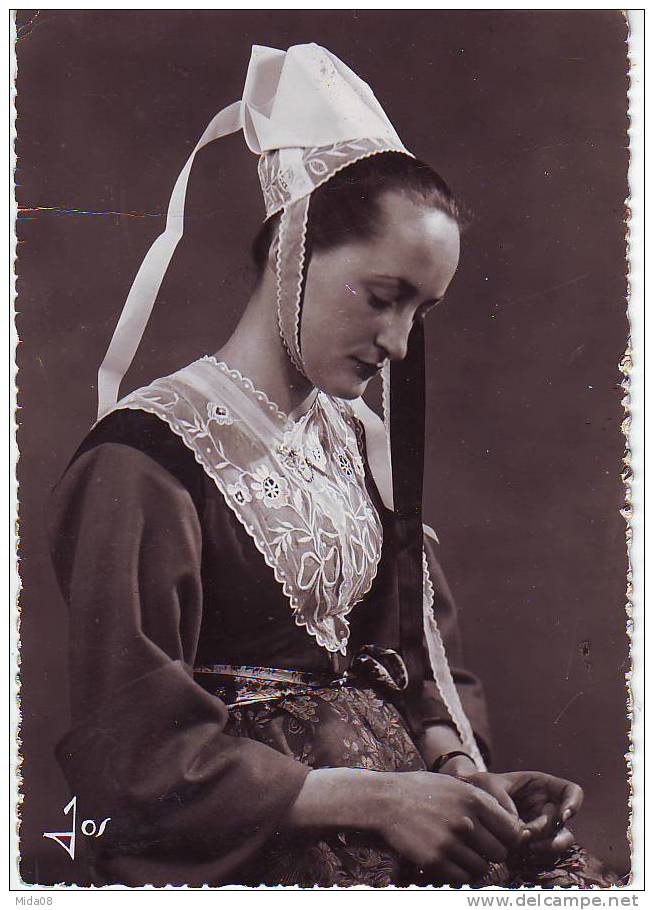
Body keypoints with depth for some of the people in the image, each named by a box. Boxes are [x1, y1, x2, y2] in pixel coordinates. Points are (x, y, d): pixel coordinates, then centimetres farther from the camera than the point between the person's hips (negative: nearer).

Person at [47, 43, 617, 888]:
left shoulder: (365, 443, 13)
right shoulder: (147, 459, -10)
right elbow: (135, 753, -13)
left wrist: (460, 771, -2)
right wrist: (374, 797, -17)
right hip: (230, 849, -6)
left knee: (568, 867, -17)